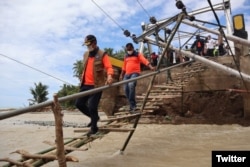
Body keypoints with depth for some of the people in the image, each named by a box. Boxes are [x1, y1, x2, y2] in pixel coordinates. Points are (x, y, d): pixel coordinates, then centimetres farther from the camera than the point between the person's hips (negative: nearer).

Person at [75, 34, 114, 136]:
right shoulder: (85, 54, 16)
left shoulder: (102, 55, -6)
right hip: (85, 85, 8)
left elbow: (109, 67, -17)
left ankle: (94, 127, 12)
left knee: (92, 106, -9)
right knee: (79, 104, 9)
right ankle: (94, 117, 31)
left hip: (96, 85, -7)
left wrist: (109, 76, -37)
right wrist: (82, 80, 19)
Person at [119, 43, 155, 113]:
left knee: (131, 85, -30)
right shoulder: (126, 57, 20)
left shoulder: (138, 55, 3)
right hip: (127, 74, 6)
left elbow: (145, 61, -13)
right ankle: (132, 105, 14)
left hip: (135, 73, -6)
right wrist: (122, 75, 28)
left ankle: (133, 105, -22)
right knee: (126, 89, -3)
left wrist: (151, 67, -29)